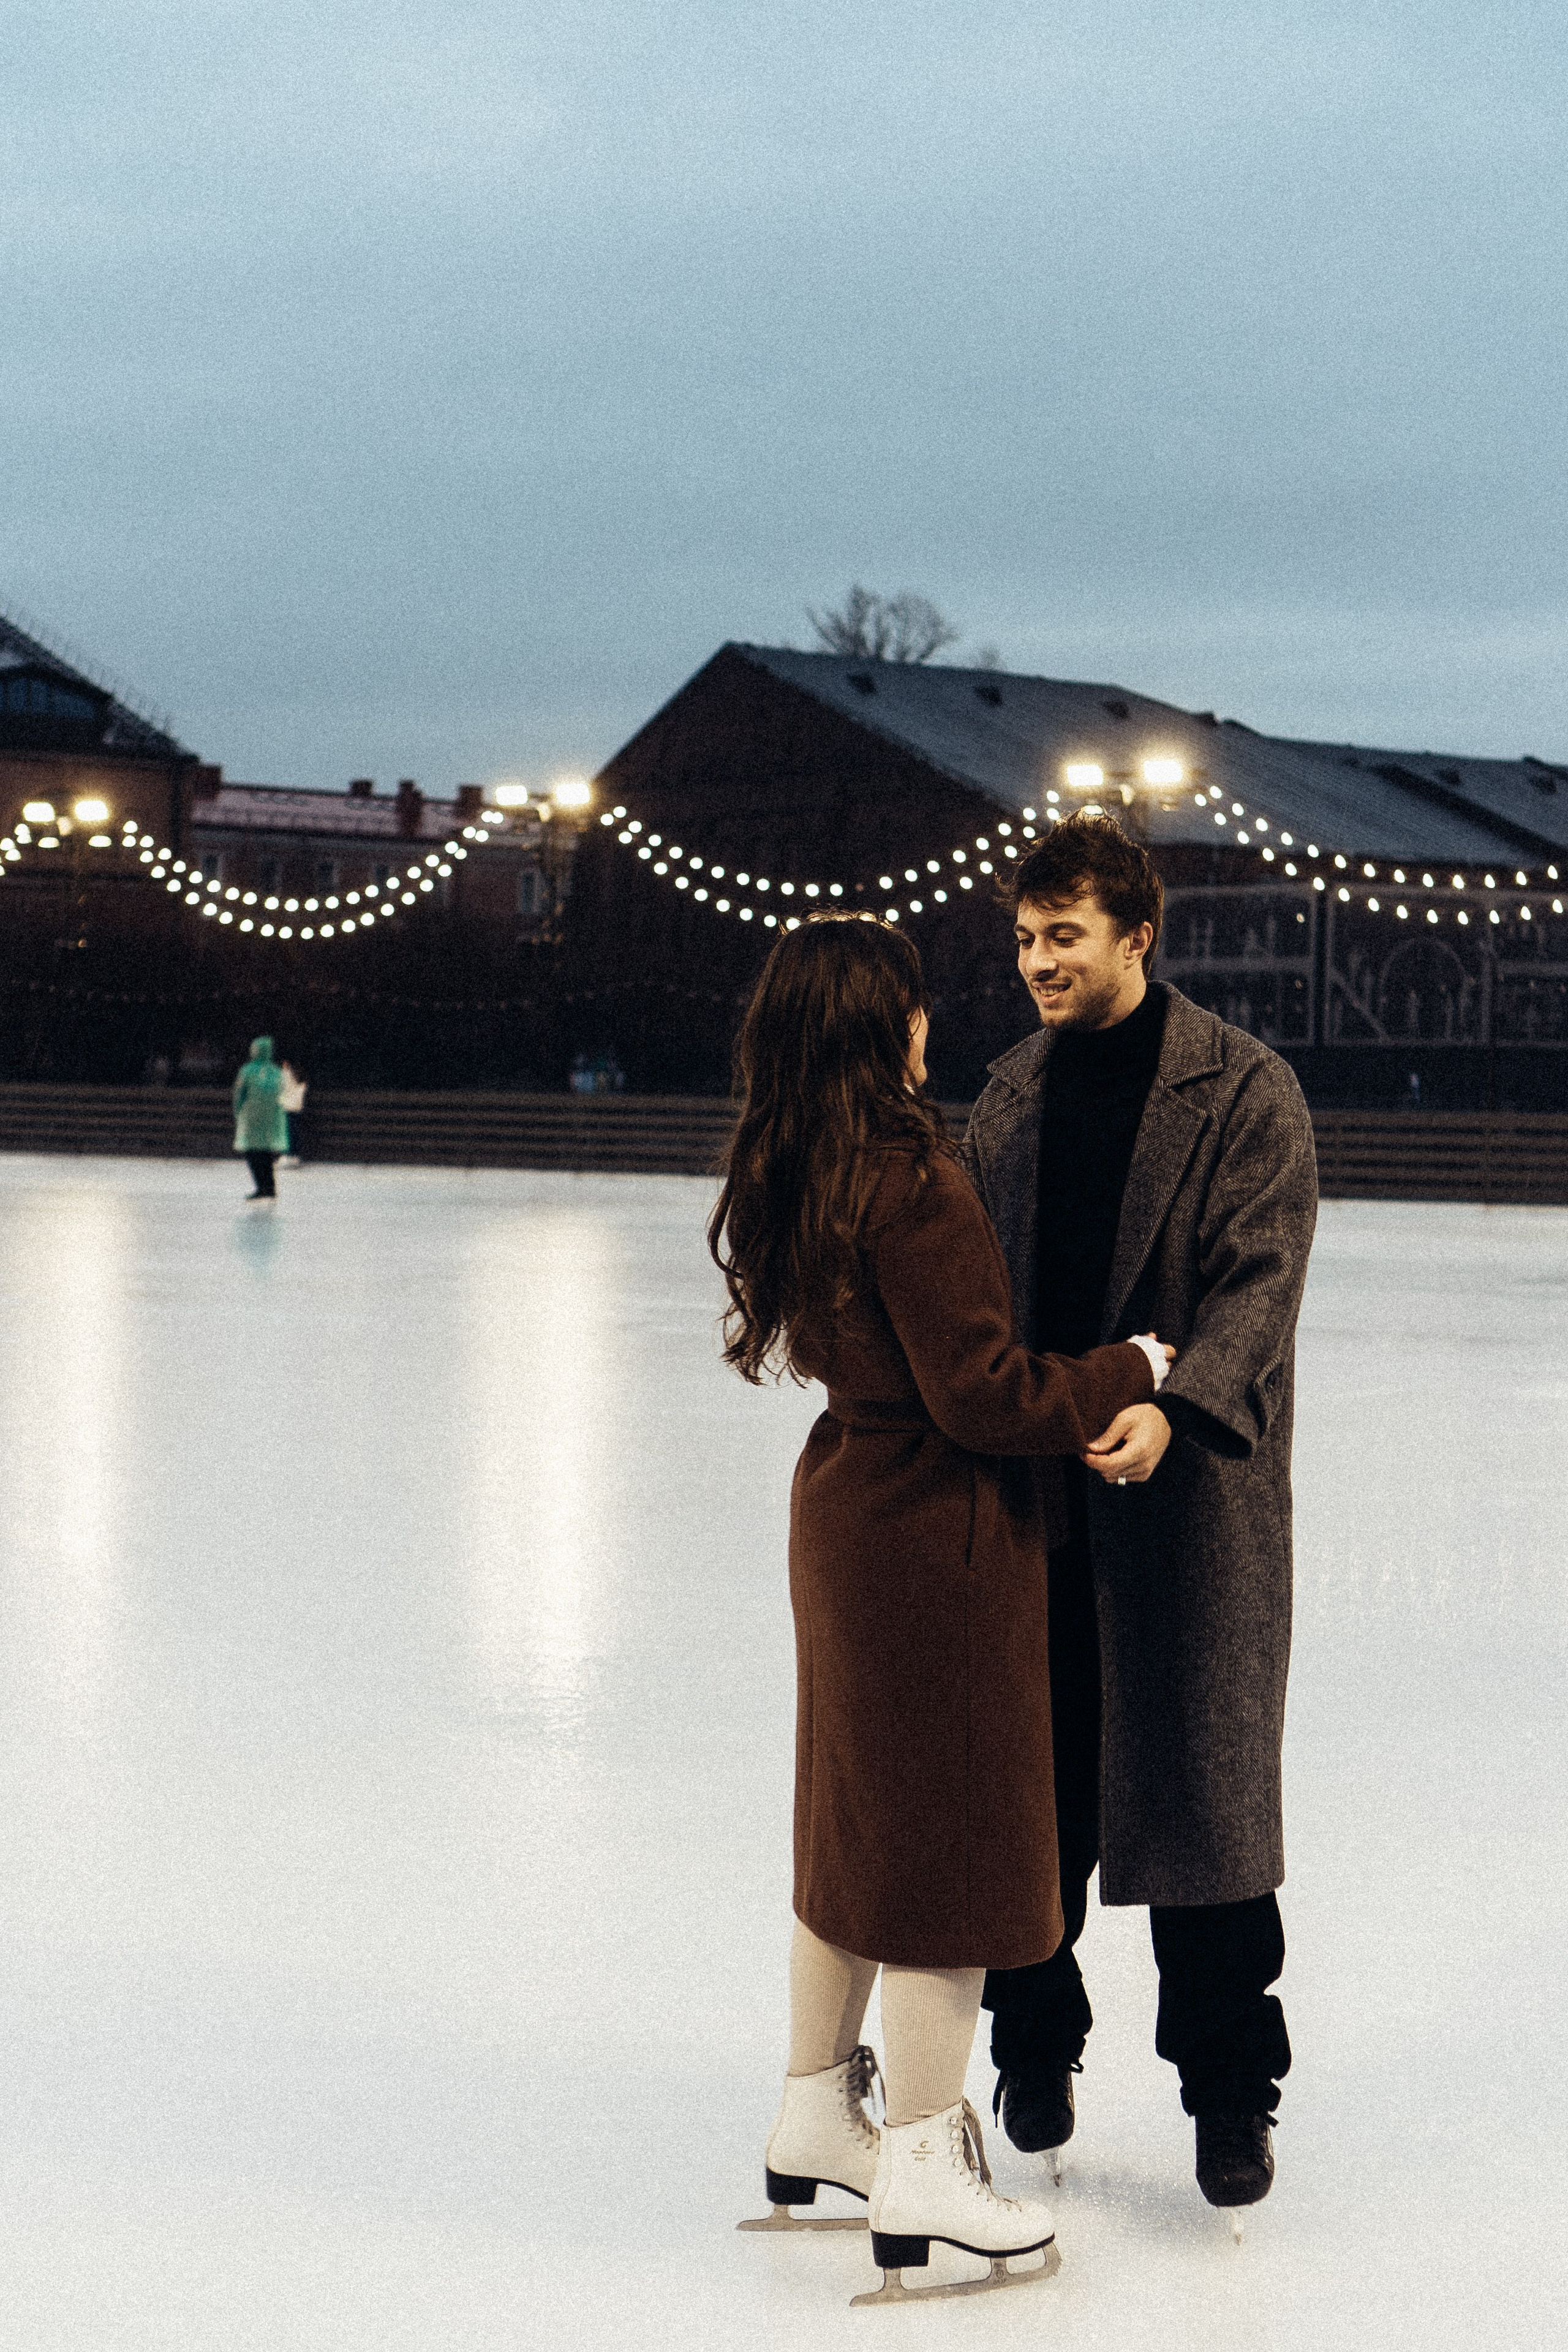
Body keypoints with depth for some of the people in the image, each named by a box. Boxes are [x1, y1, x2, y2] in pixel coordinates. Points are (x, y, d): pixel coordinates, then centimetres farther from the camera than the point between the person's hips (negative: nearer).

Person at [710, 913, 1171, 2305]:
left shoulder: (789, 1180, 4)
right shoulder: (910, 1180, -23)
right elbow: (981, 1396, -22)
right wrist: (1134, 1372, -10)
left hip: (847, 1505, 9)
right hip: (942, 1536, -9)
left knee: (858, 1823, 20)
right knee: (948, 1839, 2)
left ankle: (817, 2114, 31)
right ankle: (920, 2172, 10)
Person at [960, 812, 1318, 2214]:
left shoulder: (1247, 1094, -7)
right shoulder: (1015, 1092, 10)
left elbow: (1259, 1284, -15)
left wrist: (1172, 1413, -31)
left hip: (1190, 1488, -4)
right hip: (1034, 1485, 5)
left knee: (1201, 1783, 1)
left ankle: (1229, 2086, 14)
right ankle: (1036, 2037, 28)